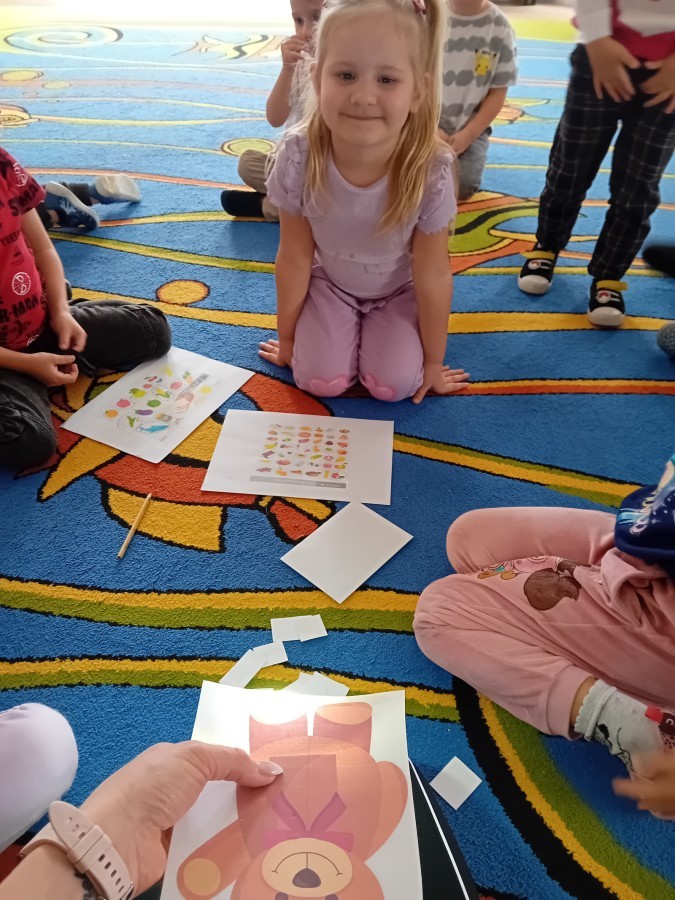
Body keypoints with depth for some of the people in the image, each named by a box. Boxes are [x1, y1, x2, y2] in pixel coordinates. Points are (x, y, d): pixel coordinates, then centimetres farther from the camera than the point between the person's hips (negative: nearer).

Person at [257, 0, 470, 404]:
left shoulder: (431, 171, -31)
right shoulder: (299, 157, -28)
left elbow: (432, 276, -19)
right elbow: (294, 259, -13)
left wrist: (432, 361, -7)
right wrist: (287, 338, -1)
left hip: (398, 290, 0)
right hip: (329, 282, 1)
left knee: (394, 384, -15)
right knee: (320, 380, -14)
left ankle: (372, 326, 17)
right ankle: (351, 328, 18)